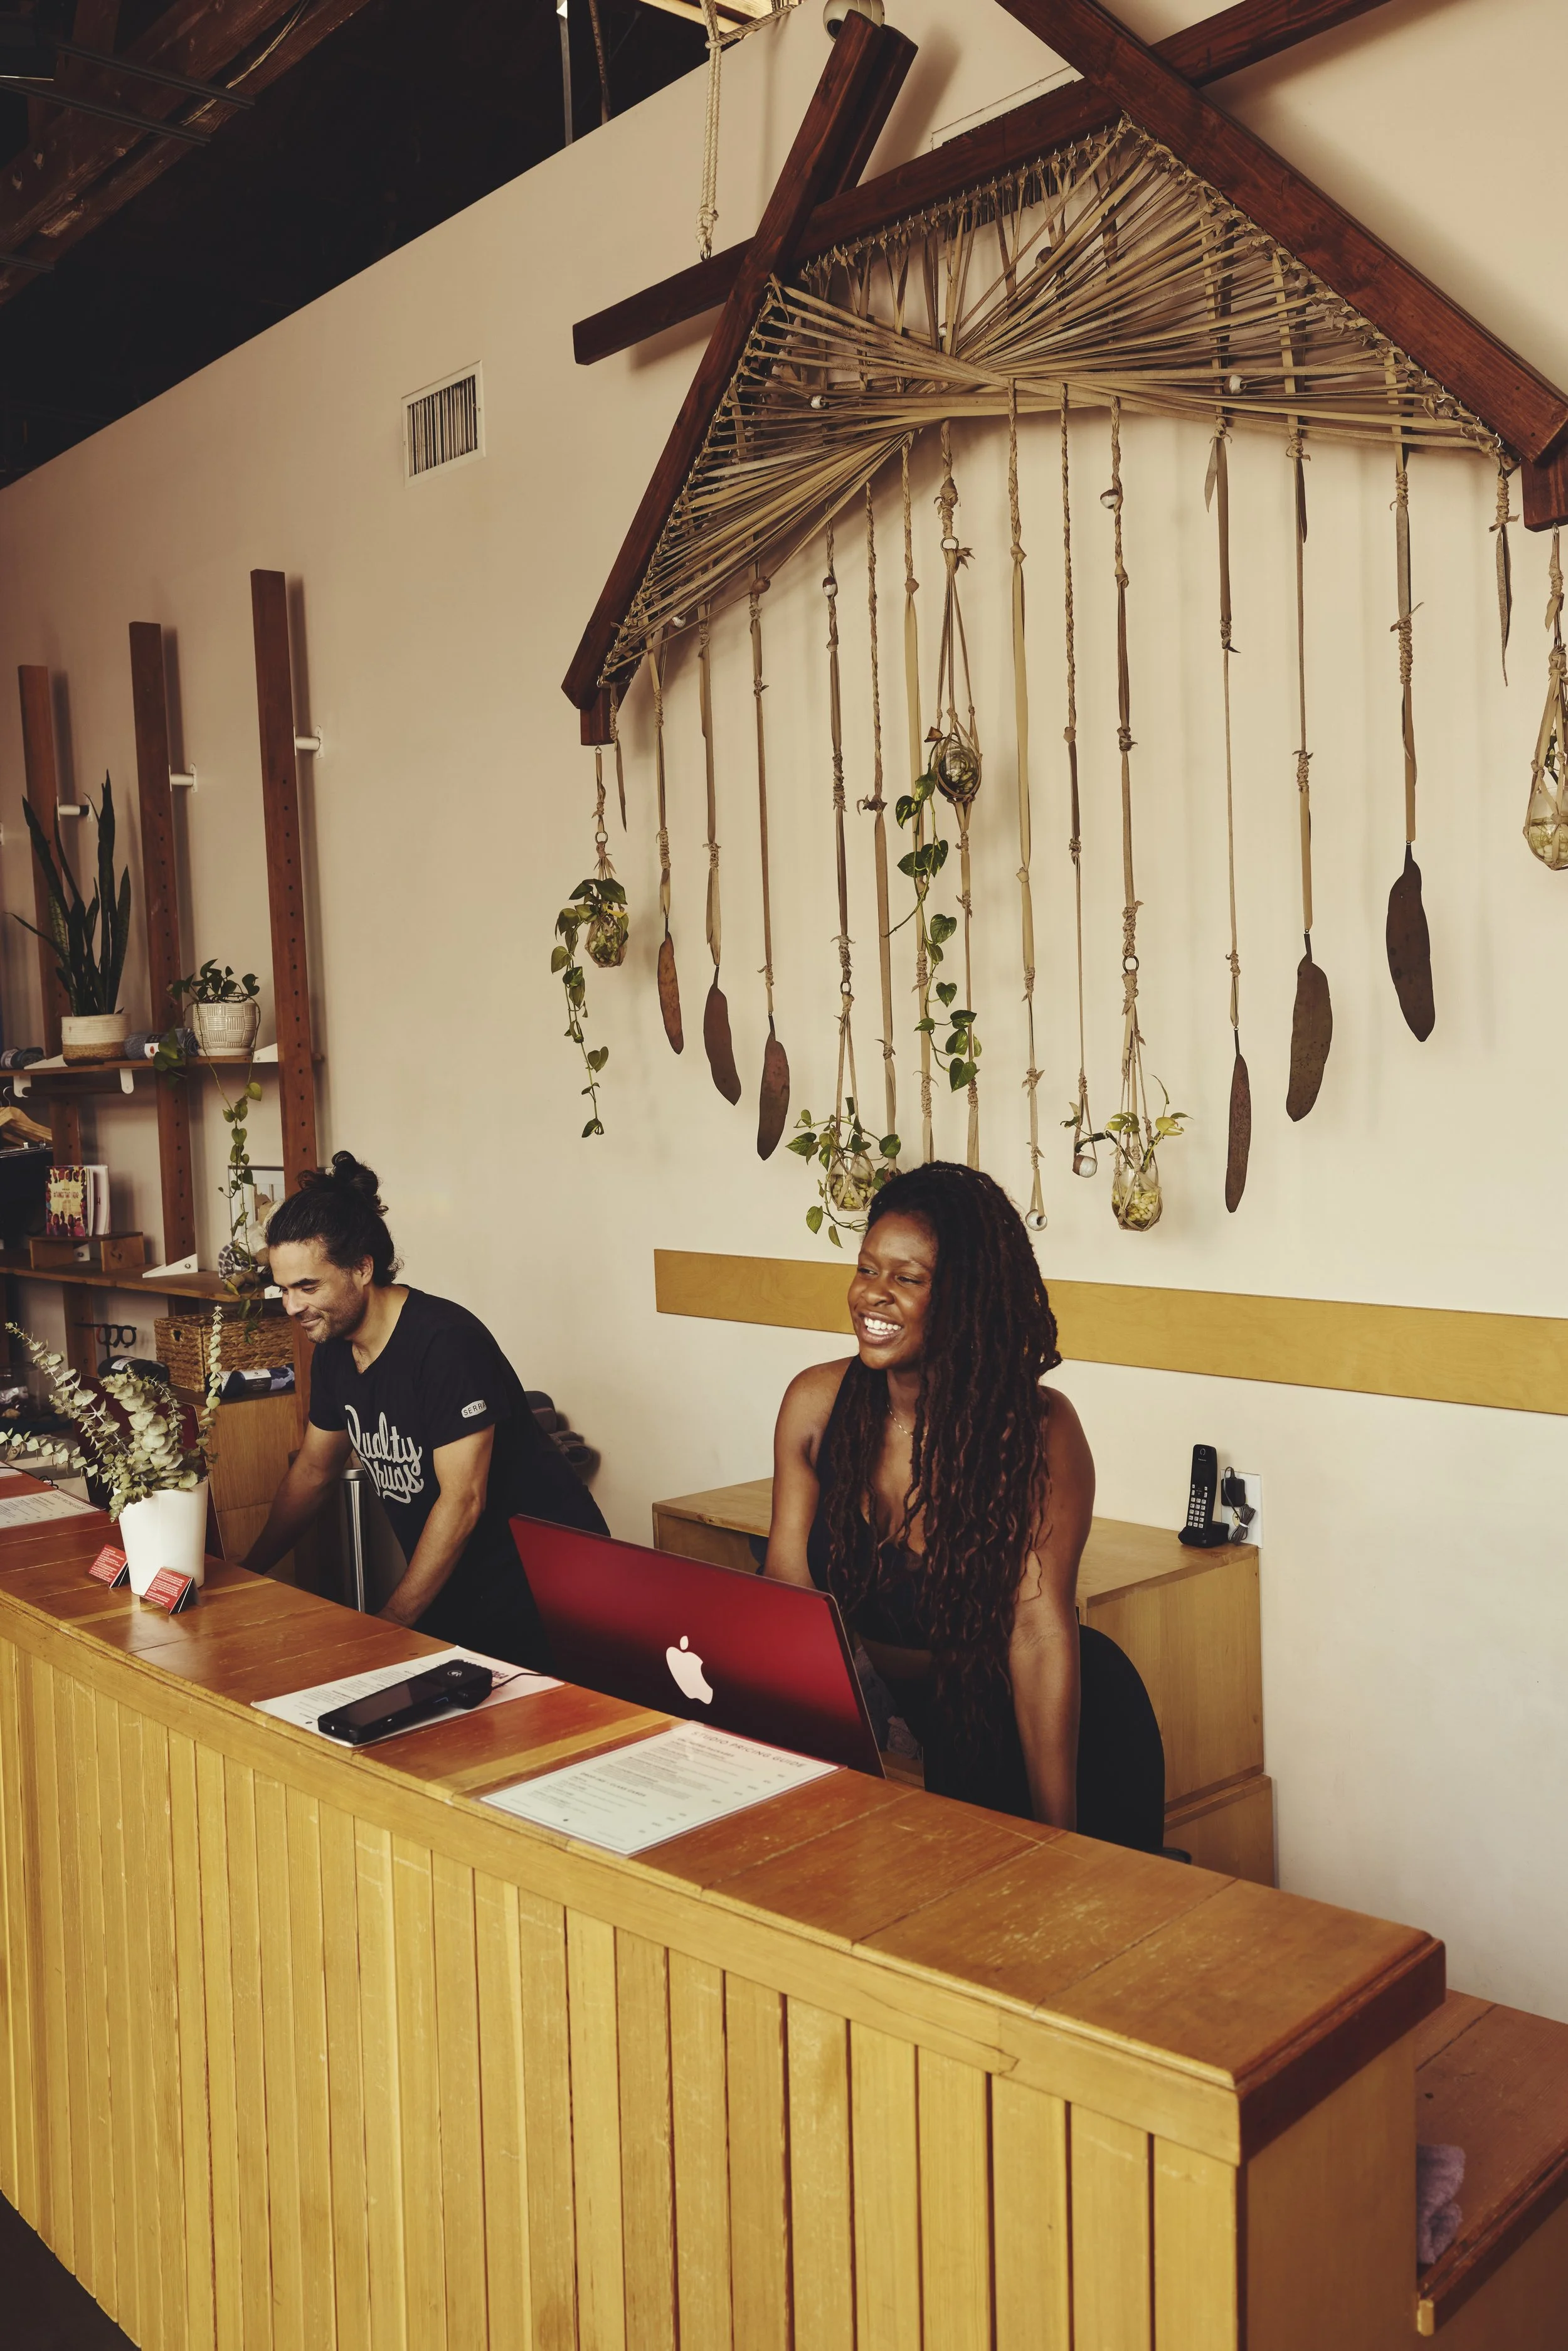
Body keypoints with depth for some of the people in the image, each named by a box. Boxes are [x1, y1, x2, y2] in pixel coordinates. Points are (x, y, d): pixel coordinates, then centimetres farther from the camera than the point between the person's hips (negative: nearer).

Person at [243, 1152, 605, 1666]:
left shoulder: (445, 1343, -23)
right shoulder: (333, 1351, 2)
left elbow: (462, 1502, -24)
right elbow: (314, 1469, 19)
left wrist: (390, 1624, -20)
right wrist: (247, 1575, 17)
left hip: (540, 1582, -7)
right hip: (454, 1585, 7)